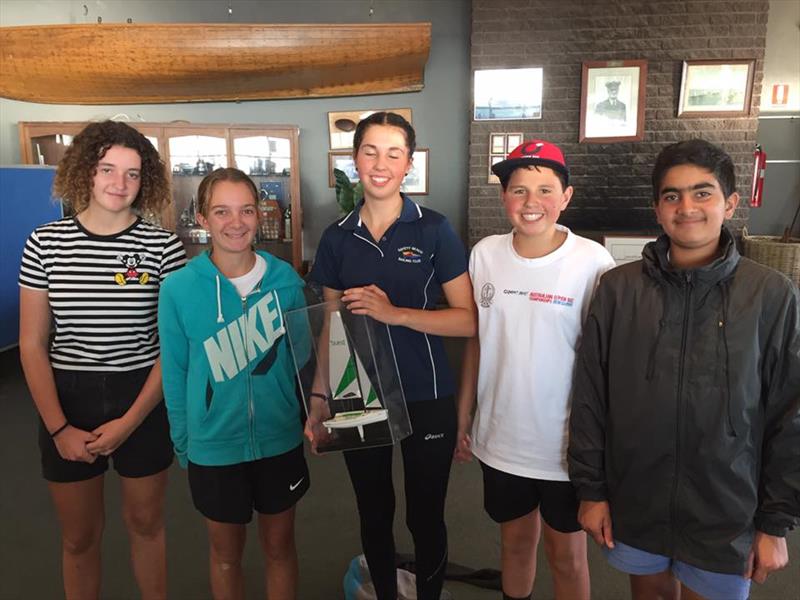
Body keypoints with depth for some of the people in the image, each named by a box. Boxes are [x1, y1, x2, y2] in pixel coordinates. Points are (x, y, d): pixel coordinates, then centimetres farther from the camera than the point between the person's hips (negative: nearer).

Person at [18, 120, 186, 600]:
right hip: (67, 400, 1)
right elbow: (32, 345, -1)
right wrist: (59, 428, -8)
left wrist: (129, 422, -12)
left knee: (146, 523, 17)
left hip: (144, 399, -1)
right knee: (80, 536, 16)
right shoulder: (45, 244, -3)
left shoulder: (164, 246, -7)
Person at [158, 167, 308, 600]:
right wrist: (183, 443, 1)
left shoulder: (285, 278, -9)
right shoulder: (179, 288, -12)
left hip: (280, 440, 1)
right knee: (226, 551, 21)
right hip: (214, 447, -1)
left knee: (279, 545, 20)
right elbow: (175, 374, -4)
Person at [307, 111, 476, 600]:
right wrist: (320, 399, 1)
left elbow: (468, 320, -11)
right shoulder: (337, 239, 3)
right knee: (374, 516, 18)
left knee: (426, 517, 12)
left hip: (427, 399, -2)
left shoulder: (434, 230, -7)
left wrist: (395, 313, -22)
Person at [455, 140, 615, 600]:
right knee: (515, 540, 23)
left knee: (567, 554, 16)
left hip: (567, 445, -3)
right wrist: (463, 418, 8)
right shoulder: (485, 254, -3)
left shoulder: (593, 262, -14)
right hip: (500, 438, 3)